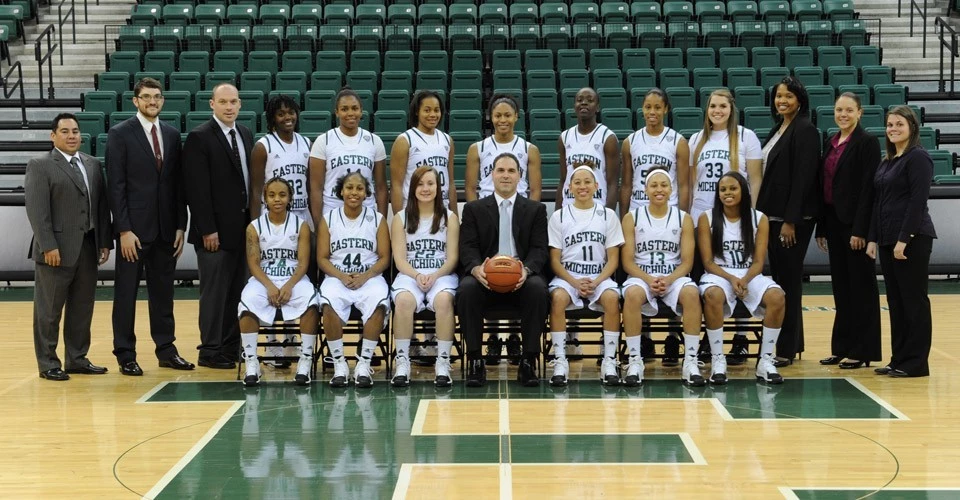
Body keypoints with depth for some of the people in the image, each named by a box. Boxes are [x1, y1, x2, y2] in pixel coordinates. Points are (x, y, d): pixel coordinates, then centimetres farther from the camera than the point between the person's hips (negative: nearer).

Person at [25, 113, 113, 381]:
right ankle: (48, 364, 10)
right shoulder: (40, 166, -4)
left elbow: (102, 206, 13)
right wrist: (48, 246, -17)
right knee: (49, 311, 2)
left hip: (88, 248, 6)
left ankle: (77, 359, 21)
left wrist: (105, 242, 7)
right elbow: (37, 210, -11)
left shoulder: (92, 164, 14)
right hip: (57, 250, -6)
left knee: (82, 309, 11)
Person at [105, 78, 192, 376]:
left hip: (166, 228, 5)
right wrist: (124, 229, -13)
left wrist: (180, 226, 5)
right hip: (134, 228, -4)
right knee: (126, 293, 2)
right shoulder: (120, 134, -3)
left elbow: (178, 184, 12)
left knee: (163, 292, 10)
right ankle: (125, 355, 9)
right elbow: (115, 185, -8)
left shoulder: (172, 135, 11)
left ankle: (166, 350, 18)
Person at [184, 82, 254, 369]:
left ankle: (231, 349, 16)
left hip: (243, 228, 7)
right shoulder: (199, 138, -8)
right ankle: (210, 352, 5)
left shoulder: (245, 135, 13)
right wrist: (207, 230, -16)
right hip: (216, 231, -7)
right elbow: (197, 189, -13)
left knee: (236, 292, 9)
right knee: (214, 292, -1)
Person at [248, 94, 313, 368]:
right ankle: (273, 346, 4)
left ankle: (291, 341, 15)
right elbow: (256, 191, -4)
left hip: (303, 223, 4)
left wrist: (318, 224, 9)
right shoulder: (263, 147, -2)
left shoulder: (307, 145, 11)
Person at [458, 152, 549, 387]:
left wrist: (526, 270, -19)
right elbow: (467, 248, 4)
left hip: (522, 278, 0)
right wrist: (476, 268, -20)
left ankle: (528, 362, -25)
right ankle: (474, 362, -24)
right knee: (466, 289, -33)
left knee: (538, 289, -34)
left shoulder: (536, 209, 15)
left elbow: (540, 249, 4)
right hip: (485, 278, 0)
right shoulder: (474, 209, 15)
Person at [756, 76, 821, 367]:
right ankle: (789, 344, 20)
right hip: (773, 215, 9)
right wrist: (764, 214, 13)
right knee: (779, 280, 12)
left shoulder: (805, 131, -11)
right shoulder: (779, 129, 15)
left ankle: (787, 350, 0)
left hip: (793, 218, -9)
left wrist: (790, 221, -20)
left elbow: (803, 177, -17)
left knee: (788, 281, -5)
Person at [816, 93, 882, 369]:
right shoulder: (831, 143, 13)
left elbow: (868, 188, -14)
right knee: (840, 286, 11)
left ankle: (861, 350, 5)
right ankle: (842, 347, 18)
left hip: (855, 222, -7)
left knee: (860, 286, 0)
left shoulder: (867, 142, -8)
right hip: (833, 221, 7)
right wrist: (821, 227, 12)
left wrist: (860, 230, -19)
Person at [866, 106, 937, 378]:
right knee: (895, 300, 9)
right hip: (888, 239, 8)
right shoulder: (886, 161, 16)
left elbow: (918, 201, -16)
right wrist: (873, 238, 12)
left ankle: (916, 361, 3)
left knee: (914, 299, -2)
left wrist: (903, 239, -19)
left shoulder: (918, 158, -9)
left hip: (913, 239, -8)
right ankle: (898, 359, 15)